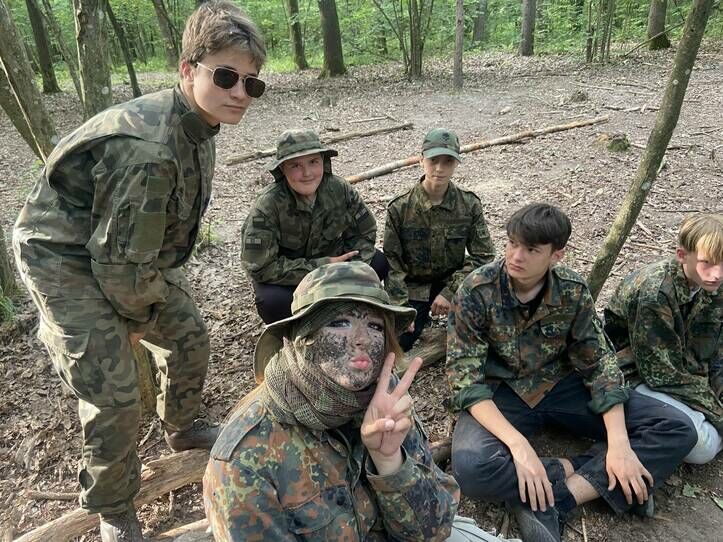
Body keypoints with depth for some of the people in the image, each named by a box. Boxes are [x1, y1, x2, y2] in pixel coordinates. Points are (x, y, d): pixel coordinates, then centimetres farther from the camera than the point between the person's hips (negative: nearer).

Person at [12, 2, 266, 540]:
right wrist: (139, 315, -8)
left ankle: (182, 428, 43)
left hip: (133, 252, 9)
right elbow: (121, 262, -27)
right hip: (67, 259, -8)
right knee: (114, 394, -9)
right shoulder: (149, 150, -35)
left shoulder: (197, 126, -6)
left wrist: (156, 299, 5)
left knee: (190, 337, 15)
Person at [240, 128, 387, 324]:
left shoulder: (339, 189, -18)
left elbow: (365, 231, -6)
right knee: (273, 302, -35)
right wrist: (321, 267, -30)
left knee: (379, 263, -16)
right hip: (285, 277, -3)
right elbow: (259, 267, -30)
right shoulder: (267, 205, -28)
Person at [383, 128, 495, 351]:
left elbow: (482, 255, -11)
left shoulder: (469, 204, -10)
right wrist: (400, 306, -18)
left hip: (452, 281, 1)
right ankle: (422, 315, 20)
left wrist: (449, 292, -20)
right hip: (412, 287, 0)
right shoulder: (400, 208, -13)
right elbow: (391, 261, -9)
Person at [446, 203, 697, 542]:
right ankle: (572, 472, -10)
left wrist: (618, 444, -17)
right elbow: (465, 376, -21)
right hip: (501, 394, -3)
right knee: (472, 468, -35)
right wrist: (518, 443, -32)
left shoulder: (573, 291, -9)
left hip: (560, 385, 4)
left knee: (677, 429, -11)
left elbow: (599, 363, -4)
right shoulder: (476, 291, -19)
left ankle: (553, 502, -20)